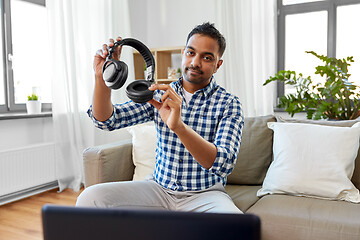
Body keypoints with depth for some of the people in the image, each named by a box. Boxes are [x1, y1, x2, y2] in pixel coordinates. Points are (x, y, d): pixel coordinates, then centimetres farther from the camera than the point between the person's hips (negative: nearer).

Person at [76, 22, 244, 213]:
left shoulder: (228, 104, -7)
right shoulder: (160, 95, 3)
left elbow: (224, 165, -22)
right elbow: (107, 120, -3)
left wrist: (179, 126, -38)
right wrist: (102, 78, -22)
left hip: (205, 194, -3)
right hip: (160, 188, 3)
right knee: (90, 198, -18)